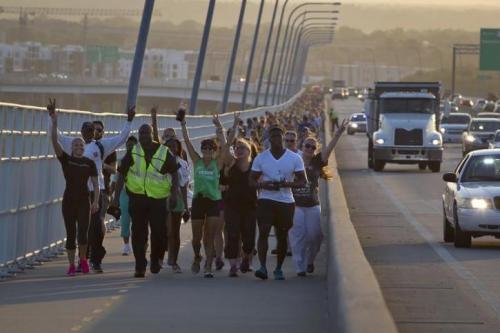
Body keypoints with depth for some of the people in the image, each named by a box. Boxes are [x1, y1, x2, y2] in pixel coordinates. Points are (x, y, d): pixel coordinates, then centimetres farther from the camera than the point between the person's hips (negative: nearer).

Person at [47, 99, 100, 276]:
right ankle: (71, 265, 8)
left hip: (84, 201, 0)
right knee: (70, 233, 1)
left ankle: (83, 258, 14)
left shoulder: (89, 163, 4)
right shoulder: (65, 159, 2)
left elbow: (95, 183, 3)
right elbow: (54, 141, -10)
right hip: (69, 200, 0)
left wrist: (96, 201, -8)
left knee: (83, 232, -10)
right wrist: (54, 122, -22)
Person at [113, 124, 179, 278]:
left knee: (159, 231, -2)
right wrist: (116, 196, 4)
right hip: (137, 198, 1)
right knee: (138, 233, -1)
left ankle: (156, 260, 22)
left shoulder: (164, 152, 3)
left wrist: (174, 192, -3)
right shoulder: (132, 153, 5)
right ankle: (140, 267, 4)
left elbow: (174, 173, 9)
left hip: (158, 198, -1)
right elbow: (121, 175, 9)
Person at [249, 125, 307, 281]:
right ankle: (263, 267, -21)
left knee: (282, 236, 8)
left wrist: (288, 184, -17)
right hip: (266, 200, -1)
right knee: (263, 231, -16)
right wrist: (263, 185, -16)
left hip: (286, 202, 1)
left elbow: (303, 180, 2)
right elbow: (252, 181, 6)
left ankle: (278, 269, 21)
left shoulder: (294, 158, 1)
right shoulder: (260, 158, 3)